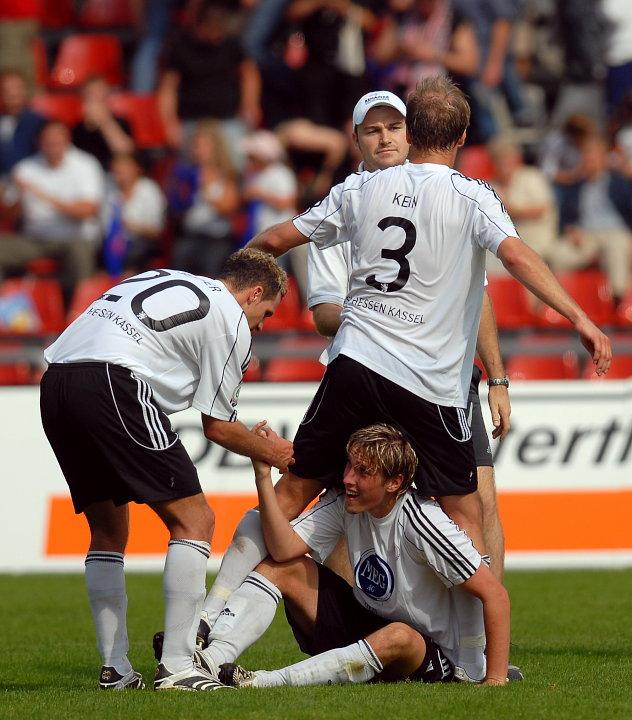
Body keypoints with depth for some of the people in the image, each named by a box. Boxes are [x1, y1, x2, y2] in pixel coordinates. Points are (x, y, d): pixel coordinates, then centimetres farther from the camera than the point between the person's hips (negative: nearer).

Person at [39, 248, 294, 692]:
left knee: (109, 530, 21)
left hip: (54, 381, 8)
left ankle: (115, 669, 18)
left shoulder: (165, 281, 31)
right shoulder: (231, 320, 8)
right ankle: (177, 667, -8)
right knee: (194, 521, -1)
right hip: (113, 384, -8)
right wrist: (271, 453, 26)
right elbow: (217, 425, 9)